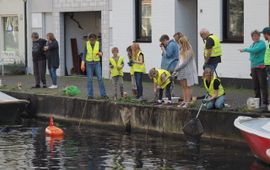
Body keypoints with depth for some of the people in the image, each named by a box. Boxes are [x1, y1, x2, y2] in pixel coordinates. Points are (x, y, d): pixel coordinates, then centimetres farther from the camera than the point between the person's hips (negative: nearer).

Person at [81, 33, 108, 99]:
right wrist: (82, 64, -7)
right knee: (89, 79, -1)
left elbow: (101, 54, 3)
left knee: (100, 78, -5)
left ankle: (103, 94, 0)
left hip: (97, 63, 0)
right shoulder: (87, 44, -3)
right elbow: (84, 54, 0)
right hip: (89, 63, 0)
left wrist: (100, 53, -21)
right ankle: (90, 95, 6)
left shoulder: (98, 44, -3)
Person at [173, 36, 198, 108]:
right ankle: (184, 101, 13)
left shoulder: (189, 52, -14)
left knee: (187, 87, -4)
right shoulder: (182, 51, 12)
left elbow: (184, 63, -18)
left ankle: (188, 102, -2)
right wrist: (175, 71, 4)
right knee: (184, 87, 9)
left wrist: (176, 69, -12)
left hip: (187, 72, -8)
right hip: (181, 72, 8)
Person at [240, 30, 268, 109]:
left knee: (263, 86, -7)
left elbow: (255, 50, -23)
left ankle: (265, 102, -6)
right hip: (253, 67, 7)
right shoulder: (252, 45, 16)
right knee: (256, 86, 11)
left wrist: (245, 50, -13)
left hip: (261, 67, -7)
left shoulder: (262, 43, -7)